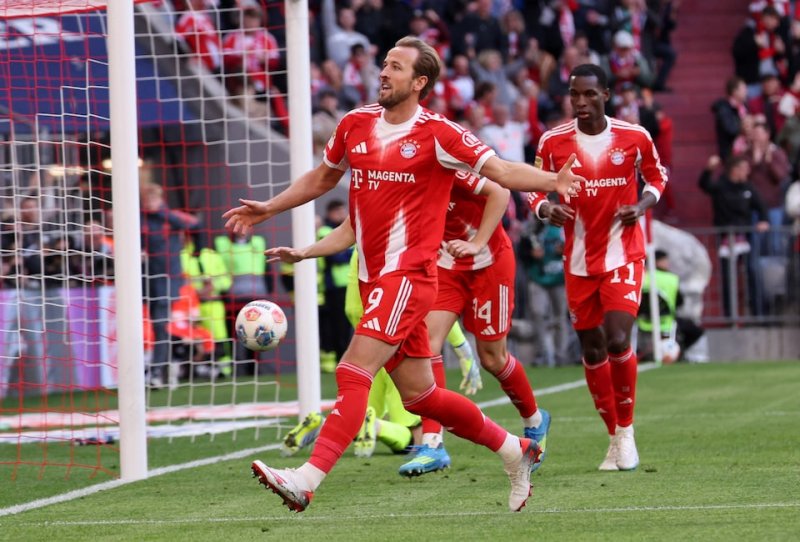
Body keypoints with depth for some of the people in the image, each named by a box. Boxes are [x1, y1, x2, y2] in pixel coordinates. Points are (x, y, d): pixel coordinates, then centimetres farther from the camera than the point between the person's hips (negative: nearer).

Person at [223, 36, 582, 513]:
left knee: (354, 372, -19)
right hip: (373, 277, 7)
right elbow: (322, 178, 27)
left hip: (409, 273, -7)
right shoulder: (356, 124, 11)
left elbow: (501, 170, -10)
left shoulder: (438, 134, -8)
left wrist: (552, 181, -27)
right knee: (418, 394, 12)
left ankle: (307, 482, -25)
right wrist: (269, 209, 25)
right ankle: (514, 450, 29)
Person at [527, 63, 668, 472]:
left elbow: (657, 176, 12)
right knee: (592, 350, 6)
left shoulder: (634, 137, -5)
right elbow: (533, 189, 7)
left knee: (617, 341, -17)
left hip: (624, 254, -2)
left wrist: (642, 205, -8)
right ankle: (615, 438, 20)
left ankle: (626, 430, 3)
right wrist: (546, 209, -14)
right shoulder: (553, 142, -3)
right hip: (579, 260, 2)